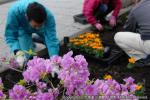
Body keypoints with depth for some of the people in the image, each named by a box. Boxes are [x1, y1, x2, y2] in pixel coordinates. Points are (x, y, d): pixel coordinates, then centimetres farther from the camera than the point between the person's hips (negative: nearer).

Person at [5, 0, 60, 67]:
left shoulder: (49, 16, -40)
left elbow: (52, 39, -42)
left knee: (56, 47, -3)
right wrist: (18, 52, -53)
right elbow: (10, 36, -36)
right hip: (23, 29, -1)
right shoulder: (14, 12, -43)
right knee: (28, 55, -14)